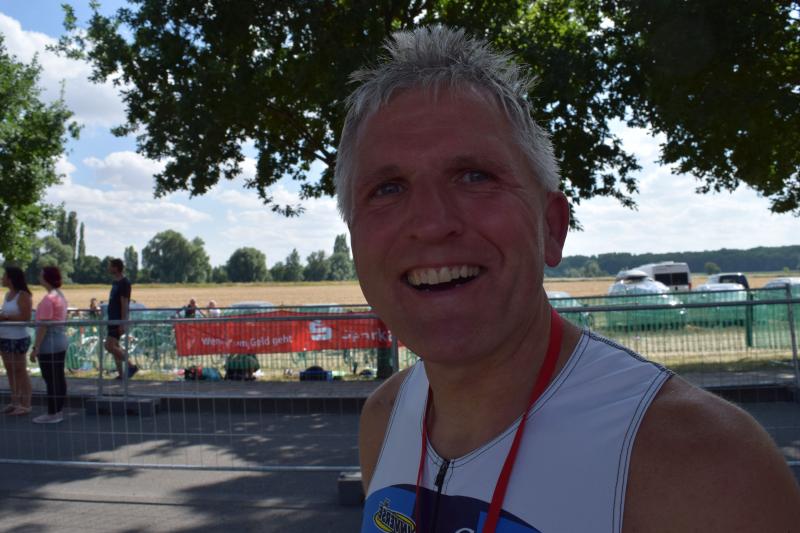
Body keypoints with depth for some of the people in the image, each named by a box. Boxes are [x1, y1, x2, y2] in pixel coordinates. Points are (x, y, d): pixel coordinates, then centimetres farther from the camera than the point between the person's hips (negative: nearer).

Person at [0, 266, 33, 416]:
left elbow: (25, 317, -21)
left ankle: (25, 404, 5)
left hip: (18, 339, -8)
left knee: (20, 371, -2)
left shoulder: (23, 295, -13)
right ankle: (15, 402, 23)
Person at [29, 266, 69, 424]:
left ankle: (52, 414, 4)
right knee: (59, 378, 13)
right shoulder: (60, 295, 11)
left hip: (49, 345, -10)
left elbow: (43, 326, -21)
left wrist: (35, 348, -18)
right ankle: (59, 411, 20)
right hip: (61, 341, 10)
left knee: (51, 380, -2)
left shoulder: (48, 299, -19)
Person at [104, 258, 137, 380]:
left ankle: (131, 366, -5)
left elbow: (124, 304, -20)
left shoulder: (124, 283, -15)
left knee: (110, 346, -13)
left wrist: (123, 323, -24)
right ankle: (121, 374, 15)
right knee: (115, 347, 10)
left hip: (119, 320, -10)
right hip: (113, 319, 10)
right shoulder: (115, 282, 14)